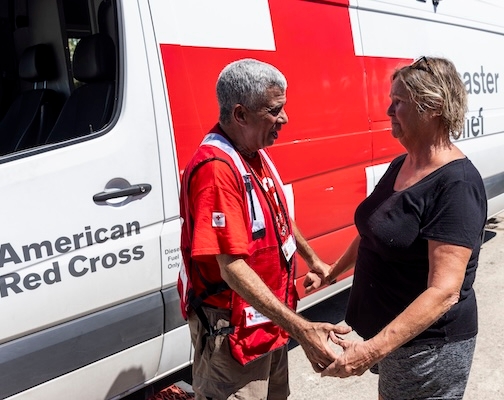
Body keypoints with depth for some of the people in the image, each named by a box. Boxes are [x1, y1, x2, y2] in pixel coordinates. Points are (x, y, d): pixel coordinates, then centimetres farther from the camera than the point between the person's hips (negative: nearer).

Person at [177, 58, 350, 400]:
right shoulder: (216, 169, -28)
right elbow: (232, 268, -31)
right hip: (233, 329, -9)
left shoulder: (257, 152, 3)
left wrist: (313, 259, 20)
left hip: (270, 317, 9)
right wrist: (300, 328, -34)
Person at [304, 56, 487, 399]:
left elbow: (444, 292, -29)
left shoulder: (456, 185, -24)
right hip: (390, 332, 8)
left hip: (429, 345, -8)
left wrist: (372, 350, -32)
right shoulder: (399, 165, 2)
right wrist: (333, 271, 18)